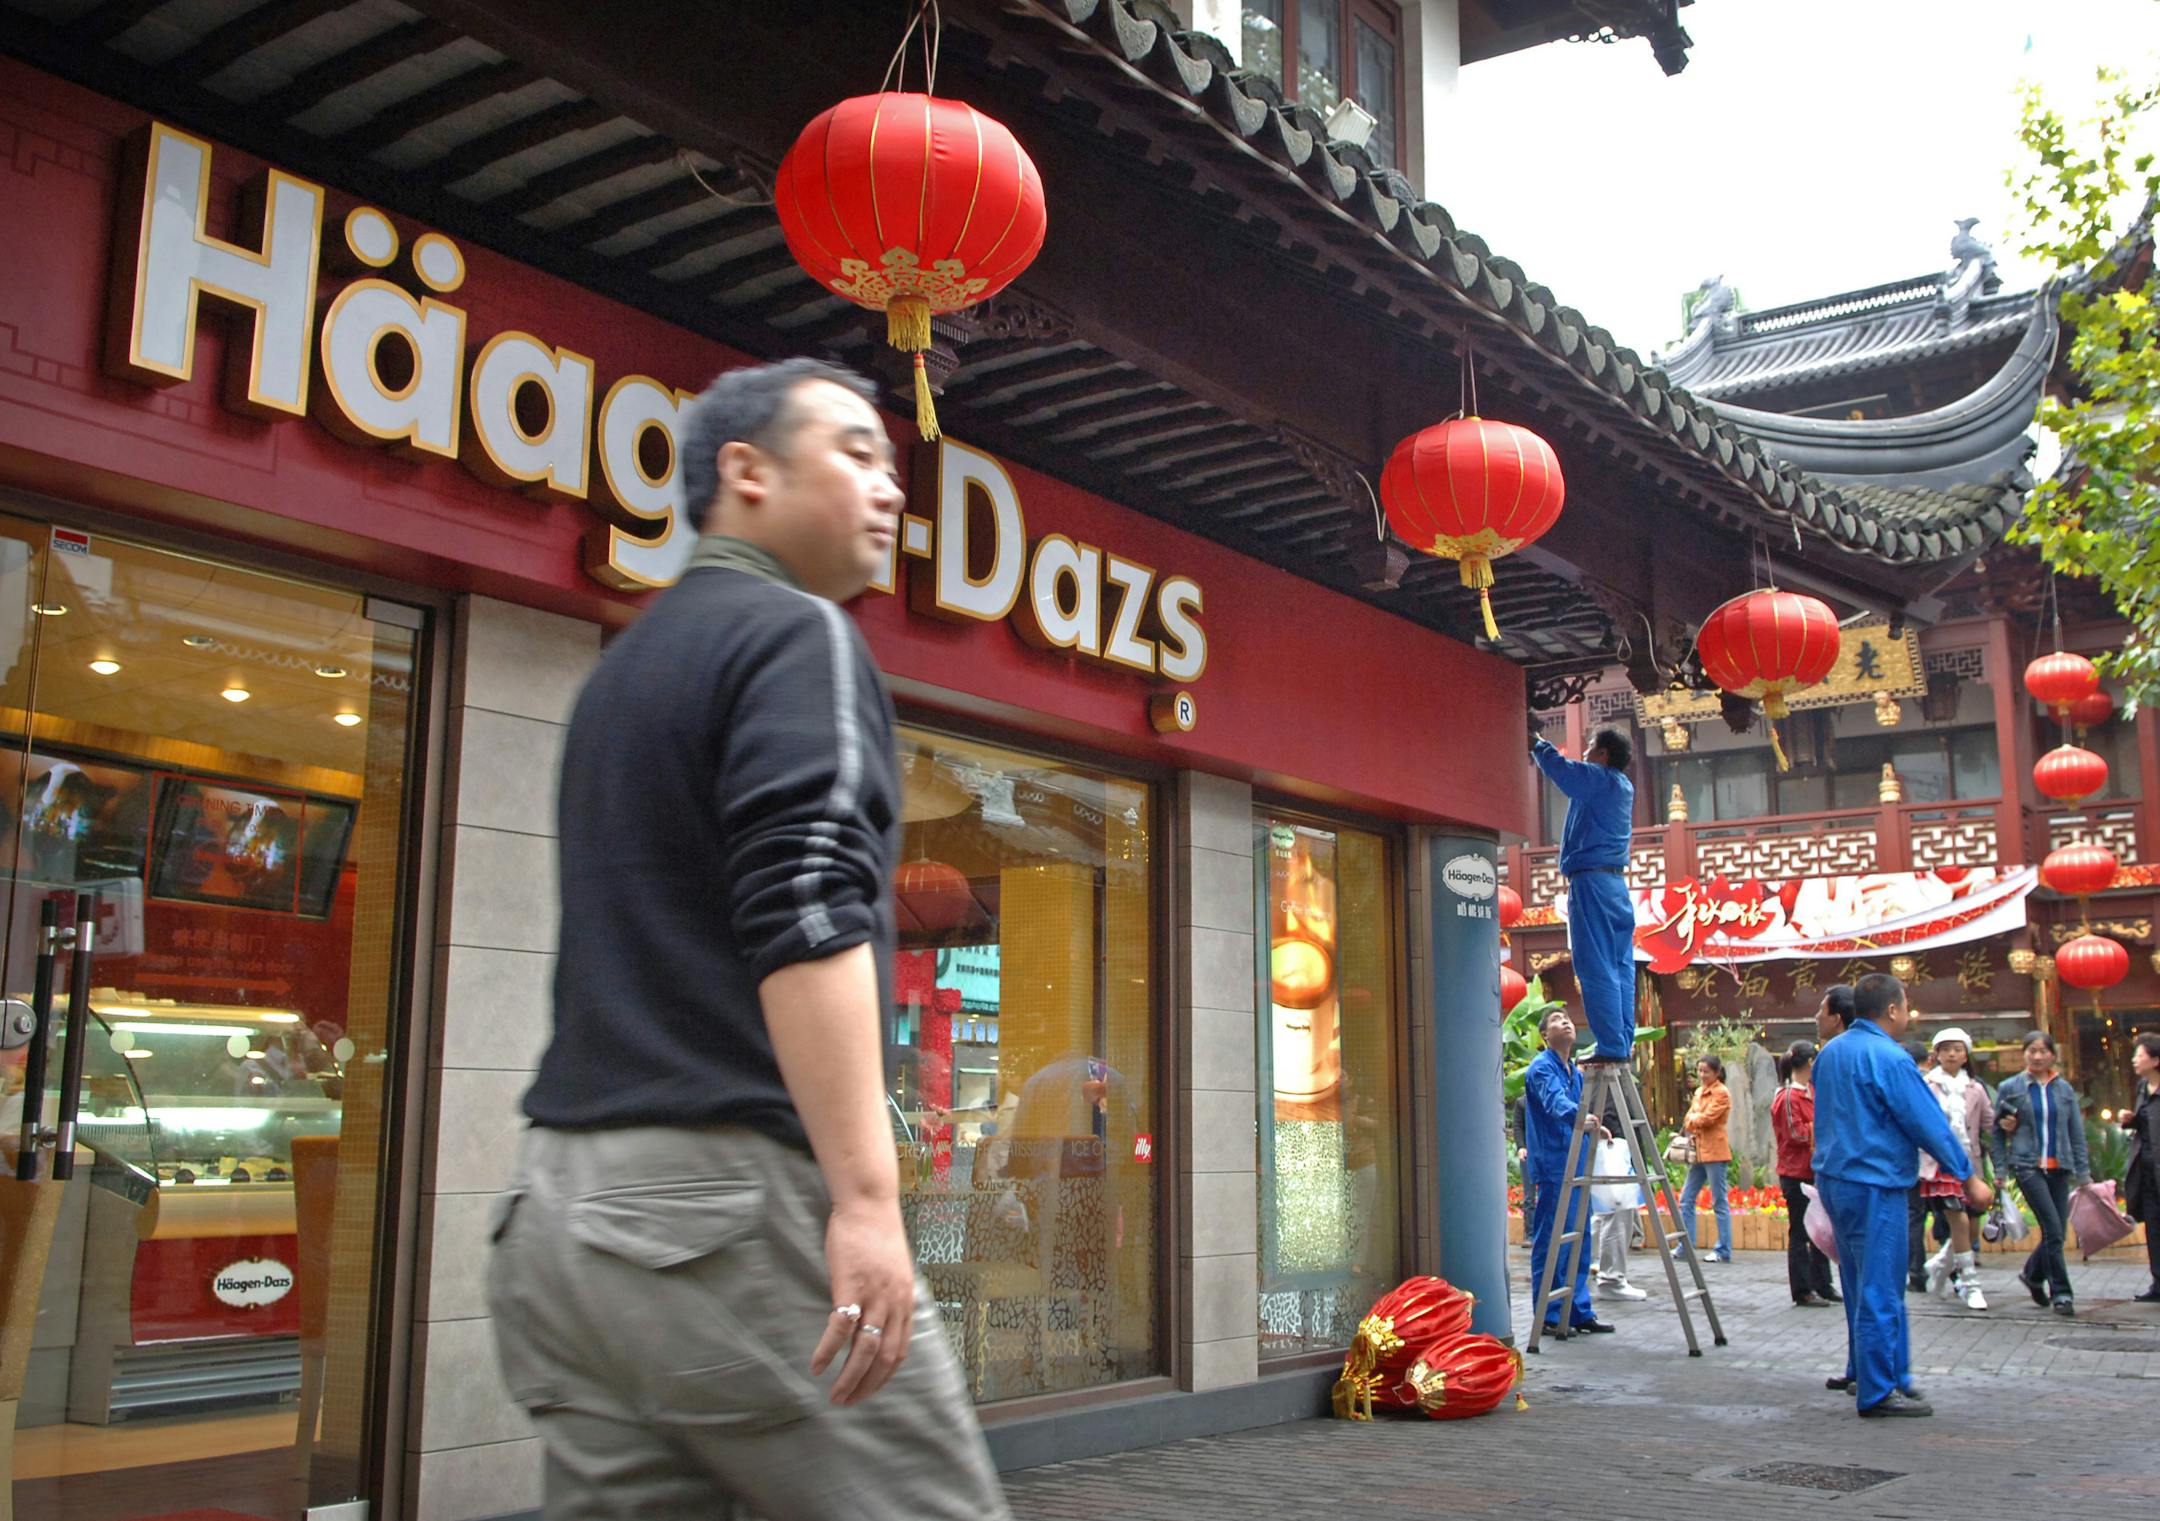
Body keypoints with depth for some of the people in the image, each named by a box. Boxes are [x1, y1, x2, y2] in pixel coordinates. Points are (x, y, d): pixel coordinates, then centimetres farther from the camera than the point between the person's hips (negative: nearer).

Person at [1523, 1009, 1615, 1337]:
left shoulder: (1577, 1072, 18)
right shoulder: (1542, 1067, -10)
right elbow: (1555, 1101, -29)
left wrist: (1596, 1128, 6)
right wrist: (1581, 1118, -46)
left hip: (1578, 1166, 8)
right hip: (1554, 1166, -8)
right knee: (1551, 1242, -5)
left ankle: (1580, 1312, 18)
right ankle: (1548, 1316, 1)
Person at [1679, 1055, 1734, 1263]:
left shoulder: (1721, 1093, -8)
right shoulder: (1698, 1092, 16)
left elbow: (1707, 1118, -16)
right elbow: (1689, 1120, 16)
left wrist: (1692, 1119, 2)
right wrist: (1692, 1129, -4)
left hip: (1714, 1151, -8)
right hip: (1698, 1150, 8)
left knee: (1719, 1201, -3)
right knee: (1686, 1199, 8)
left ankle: (1724, 1251, 2)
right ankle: (1686, 1246, 14)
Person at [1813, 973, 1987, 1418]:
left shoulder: (1830, 1053, 10)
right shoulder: (1889, 1059, -16)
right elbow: (1930, 1125, -12)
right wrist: (1969, 1178, -3)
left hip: (1833, 1178, 9)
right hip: (1874, 1185, -9)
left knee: (1862, 1285, 18)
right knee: (1879, 1290, -3)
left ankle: (1869, 1373, 27)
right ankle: (1877, 1392, 2)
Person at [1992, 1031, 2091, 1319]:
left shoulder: (2064, 1089, 10)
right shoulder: (2010, 1088, 2)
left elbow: (2076, 1132, 11)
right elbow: (1998, 1132, 5)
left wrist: (2084, 1173, 7)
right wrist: (2001, 1170, -1)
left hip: (2059, 1168, 4)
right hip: (2028, 1166, -4)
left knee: (2055, 1233, 6)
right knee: (2053, 1230, -13)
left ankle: (2032, 1273, 32)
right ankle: (2060, 1293, -4)